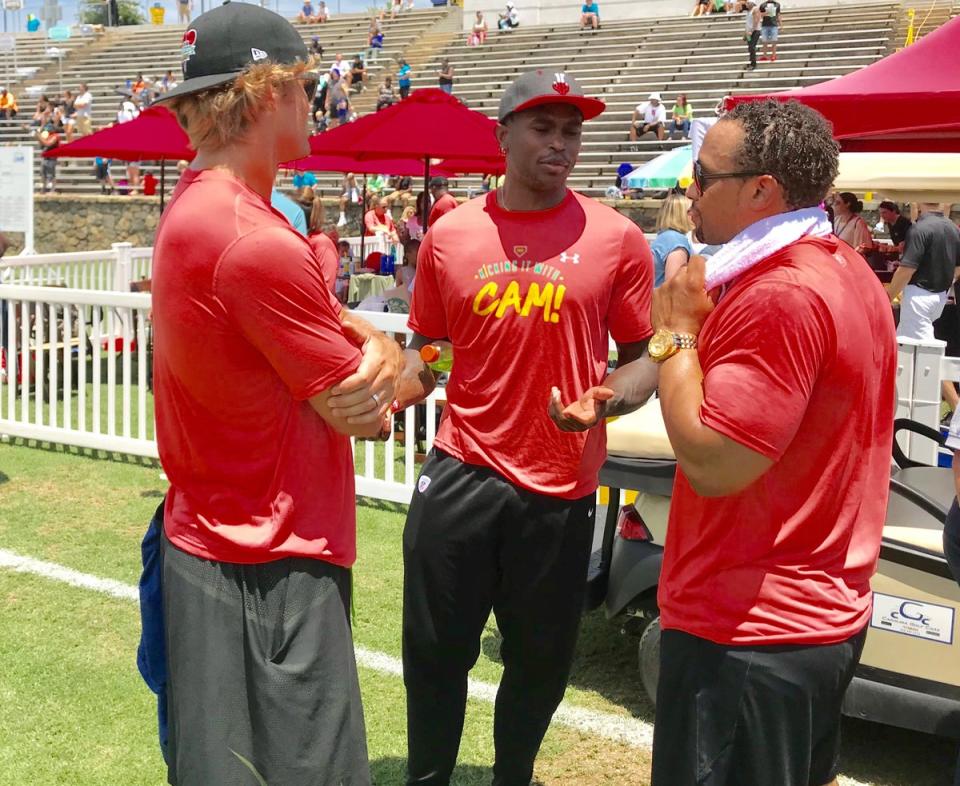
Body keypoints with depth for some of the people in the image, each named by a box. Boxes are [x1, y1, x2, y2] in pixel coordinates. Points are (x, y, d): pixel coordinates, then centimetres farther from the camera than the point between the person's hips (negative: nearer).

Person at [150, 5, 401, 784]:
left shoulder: (194, 207, 8)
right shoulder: (258, 241, -24)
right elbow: (363, 413, -16)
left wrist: (371, 348, -8)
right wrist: (381, 361, 4)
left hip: (206, 537, 10)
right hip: (273, 569, -10)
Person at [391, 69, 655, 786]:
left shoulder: (616, 239, -3)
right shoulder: (449, 235, 1)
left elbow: (642, 356, 3)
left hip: (561, 486, 0)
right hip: (461, 473, 1)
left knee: (541, 659, 15)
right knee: (436, 650, 7)